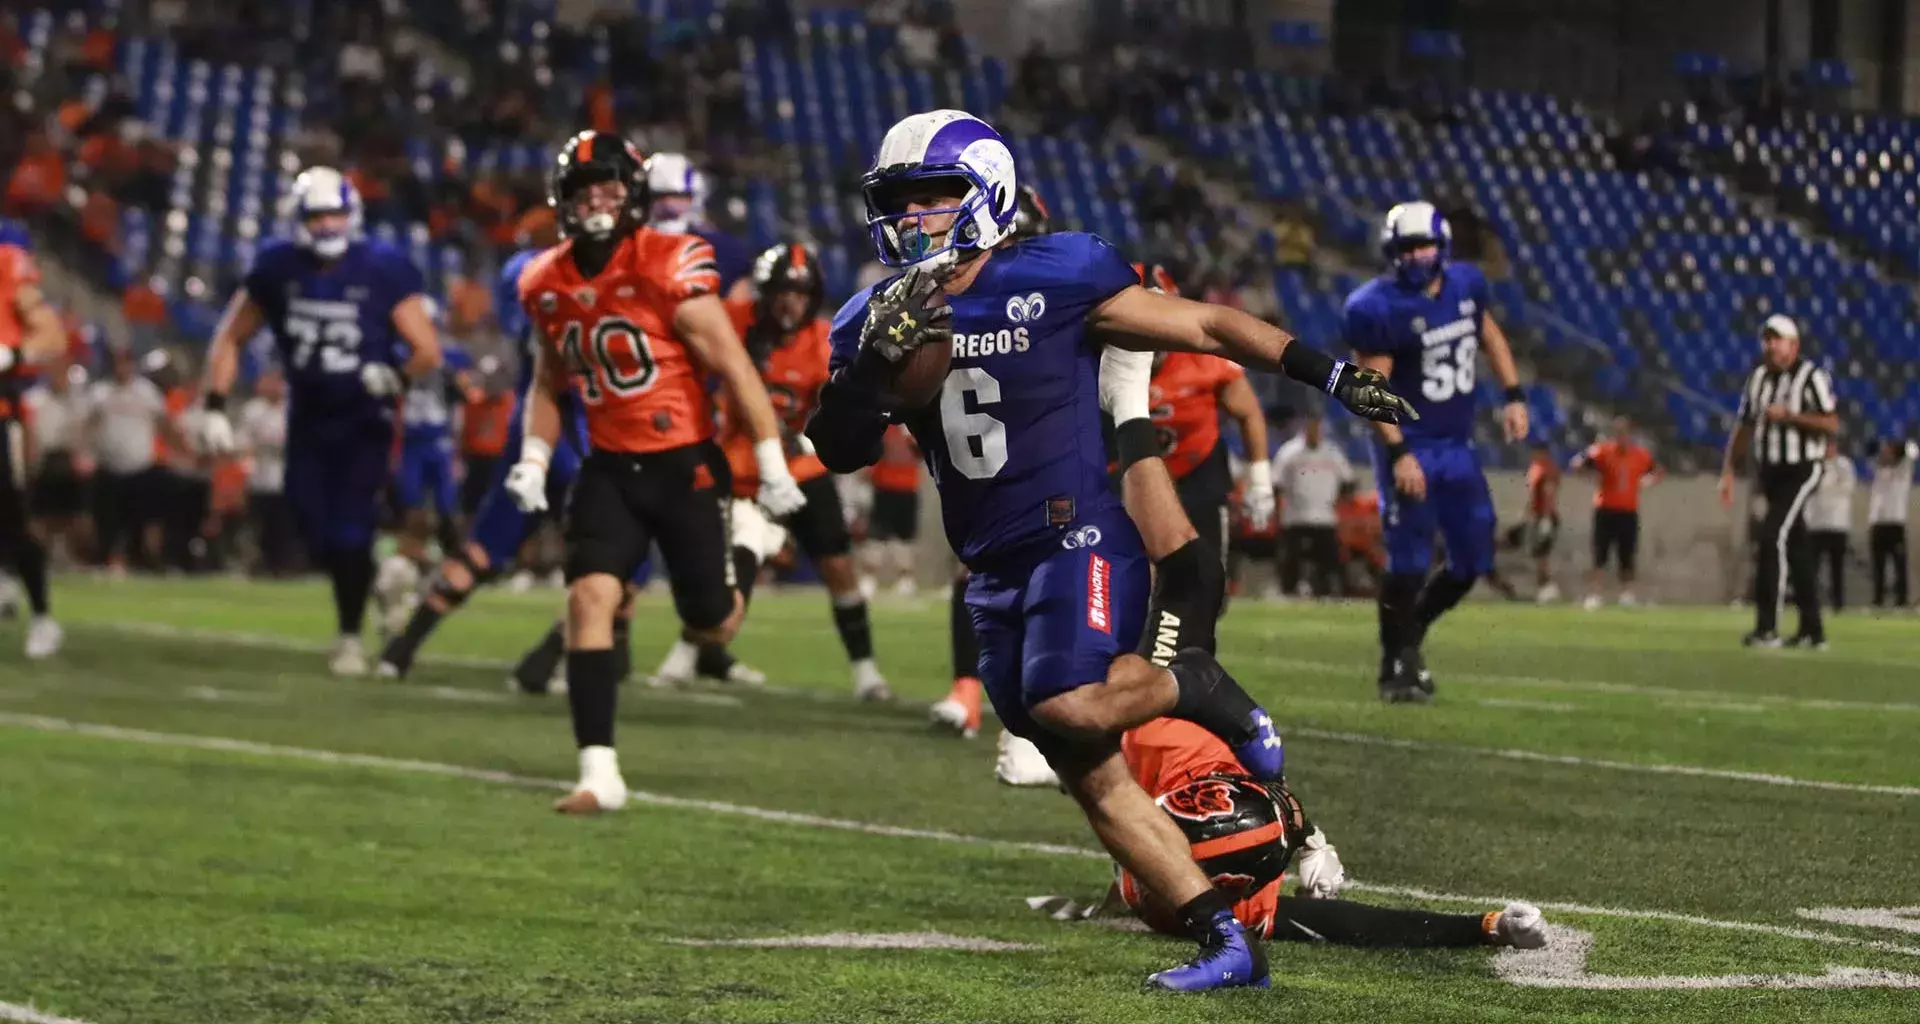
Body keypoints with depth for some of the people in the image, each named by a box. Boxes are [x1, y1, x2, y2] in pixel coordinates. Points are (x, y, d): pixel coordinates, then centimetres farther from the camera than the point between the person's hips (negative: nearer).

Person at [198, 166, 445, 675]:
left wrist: (396, 374, -33)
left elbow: (428, 350, -12)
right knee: (316, 533, 1)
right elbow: (230, 338, 5)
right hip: (307, 419, 3)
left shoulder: (383, 270, -14)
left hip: (364, 423, -3)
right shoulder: (277, 268, -5)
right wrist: (214, 408, -4)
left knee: (350, 533, -11)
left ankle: (350, 637, 6)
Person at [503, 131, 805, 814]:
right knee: (589, 597, -17)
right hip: (610, 469, 3)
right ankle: (599, 773, -17)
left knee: (713, 625, 6)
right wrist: (533, 459, 3)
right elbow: (548, 382, 17)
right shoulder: (548, 284, 2)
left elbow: (733, 367, -12)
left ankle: (750, 552, 45)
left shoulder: (671, 270, -15)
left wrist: (773, 464, -13)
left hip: (685, 467, -3)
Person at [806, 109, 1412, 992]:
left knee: (1070, 707, -29)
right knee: (1092, 779, 4)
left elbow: (1203, 327, -4)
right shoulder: (877, 320, 7)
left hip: (1078, 537, -6)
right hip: (994, 570, 6)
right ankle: (1226, 944, 9)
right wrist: (876, 362, -16)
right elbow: (839, 452, 2)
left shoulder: (1055, 279, -9)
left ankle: (1197, 687, 2)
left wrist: (1331, 375, -5)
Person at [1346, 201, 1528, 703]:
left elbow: (1490, 336, 20)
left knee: (1472, 561, 9)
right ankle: (1397, 666, 6)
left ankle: (1407, 635, 28)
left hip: (1457, 446, 6)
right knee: (1409, 563, -9)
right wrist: (1397, 452, -24)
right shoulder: (1378, 308, -17)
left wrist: (1513, 395, 11)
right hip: (1410, 447, -6)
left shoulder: (1466, 284, 2)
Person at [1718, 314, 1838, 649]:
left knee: (1773, 538, -18)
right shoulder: (1757, 379, 10)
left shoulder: (1811, 377, -9)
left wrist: (1788, 416, -21)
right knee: (1796, 548, 11)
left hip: (1802, 469, -7)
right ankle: (1812, 631, 17)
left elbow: (1832, 423, -16)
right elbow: (1744, 430, 14)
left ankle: (1767, 627, -17)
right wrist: (1728, 471, 8)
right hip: (1771, 471, 7)